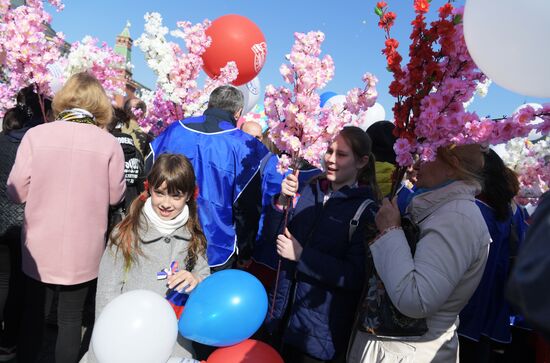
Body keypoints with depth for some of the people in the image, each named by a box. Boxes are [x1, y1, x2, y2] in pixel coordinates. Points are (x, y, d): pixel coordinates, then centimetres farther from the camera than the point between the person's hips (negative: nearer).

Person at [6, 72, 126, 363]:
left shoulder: (36, 134, -9)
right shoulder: (109, 143, -10)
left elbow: (16, 192, -4)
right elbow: (115, 196, -2)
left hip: (40, 249, 1)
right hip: (83, 252, 0)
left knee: (33, 317, 19)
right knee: (71, 320, 14)